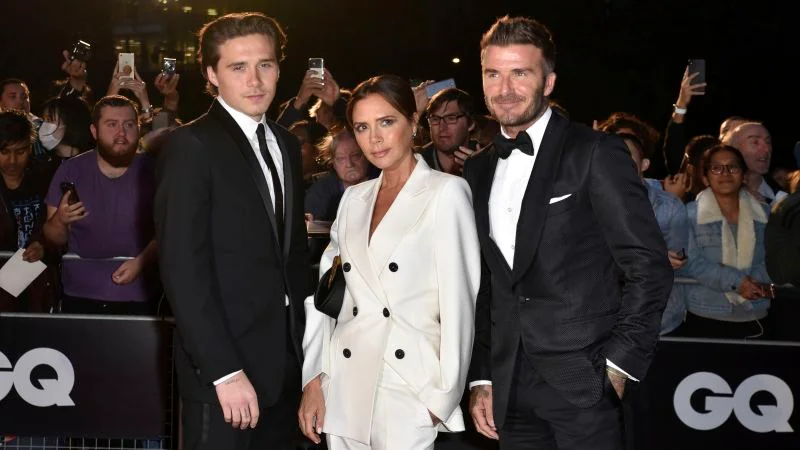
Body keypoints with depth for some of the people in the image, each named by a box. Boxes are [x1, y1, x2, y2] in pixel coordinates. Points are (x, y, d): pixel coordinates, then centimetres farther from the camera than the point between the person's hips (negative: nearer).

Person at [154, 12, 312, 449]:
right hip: (223, 366, -6)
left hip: (286, 359, 7)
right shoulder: (190, 146, -10)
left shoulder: (286, 144, 12)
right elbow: (183, 269, -16)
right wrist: (225, 371, -20)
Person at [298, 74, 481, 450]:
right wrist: (312, 377, 5)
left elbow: (460, 301, -9)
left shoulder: (446, 192, -5)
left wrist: (444, 398, -11)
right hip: (345, 389, 5)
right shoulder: (353, 198, 12)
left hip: (412, 391, -5)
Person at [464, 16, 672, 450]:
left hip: (582, 377, -5)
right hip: (510, 386, 5)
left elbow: (649, 265, -8)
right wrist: (481, 379, 10)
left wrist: (620, 362, -12)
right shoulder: (478, 170, 12)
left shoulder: (595, 153, -5)